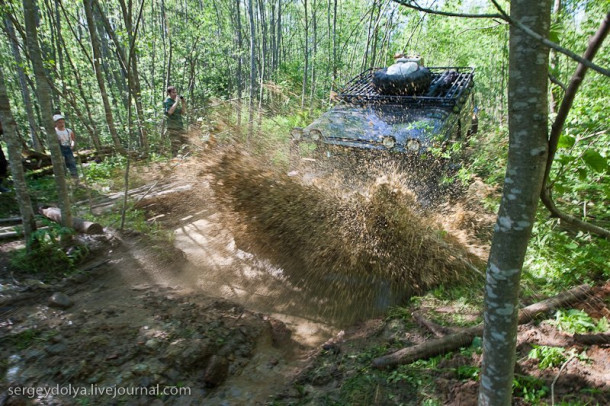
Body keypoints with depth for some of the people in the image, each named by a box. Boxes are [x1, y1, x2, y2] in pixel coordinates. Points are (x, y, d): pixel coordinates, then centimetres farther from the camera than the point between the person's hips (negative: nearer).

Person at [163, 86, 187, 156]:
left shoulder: (176, 101, 16)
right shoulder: (167, 102, -6)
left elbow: (183, 112, 17)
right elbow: (170, 112, -23)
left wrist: (183, 104, 3)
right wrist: (176, 102, -19)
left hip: (180, 126, 8)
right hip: (172, 127, -7)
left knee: (184, 141, 7)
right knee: (175, 144, -9)